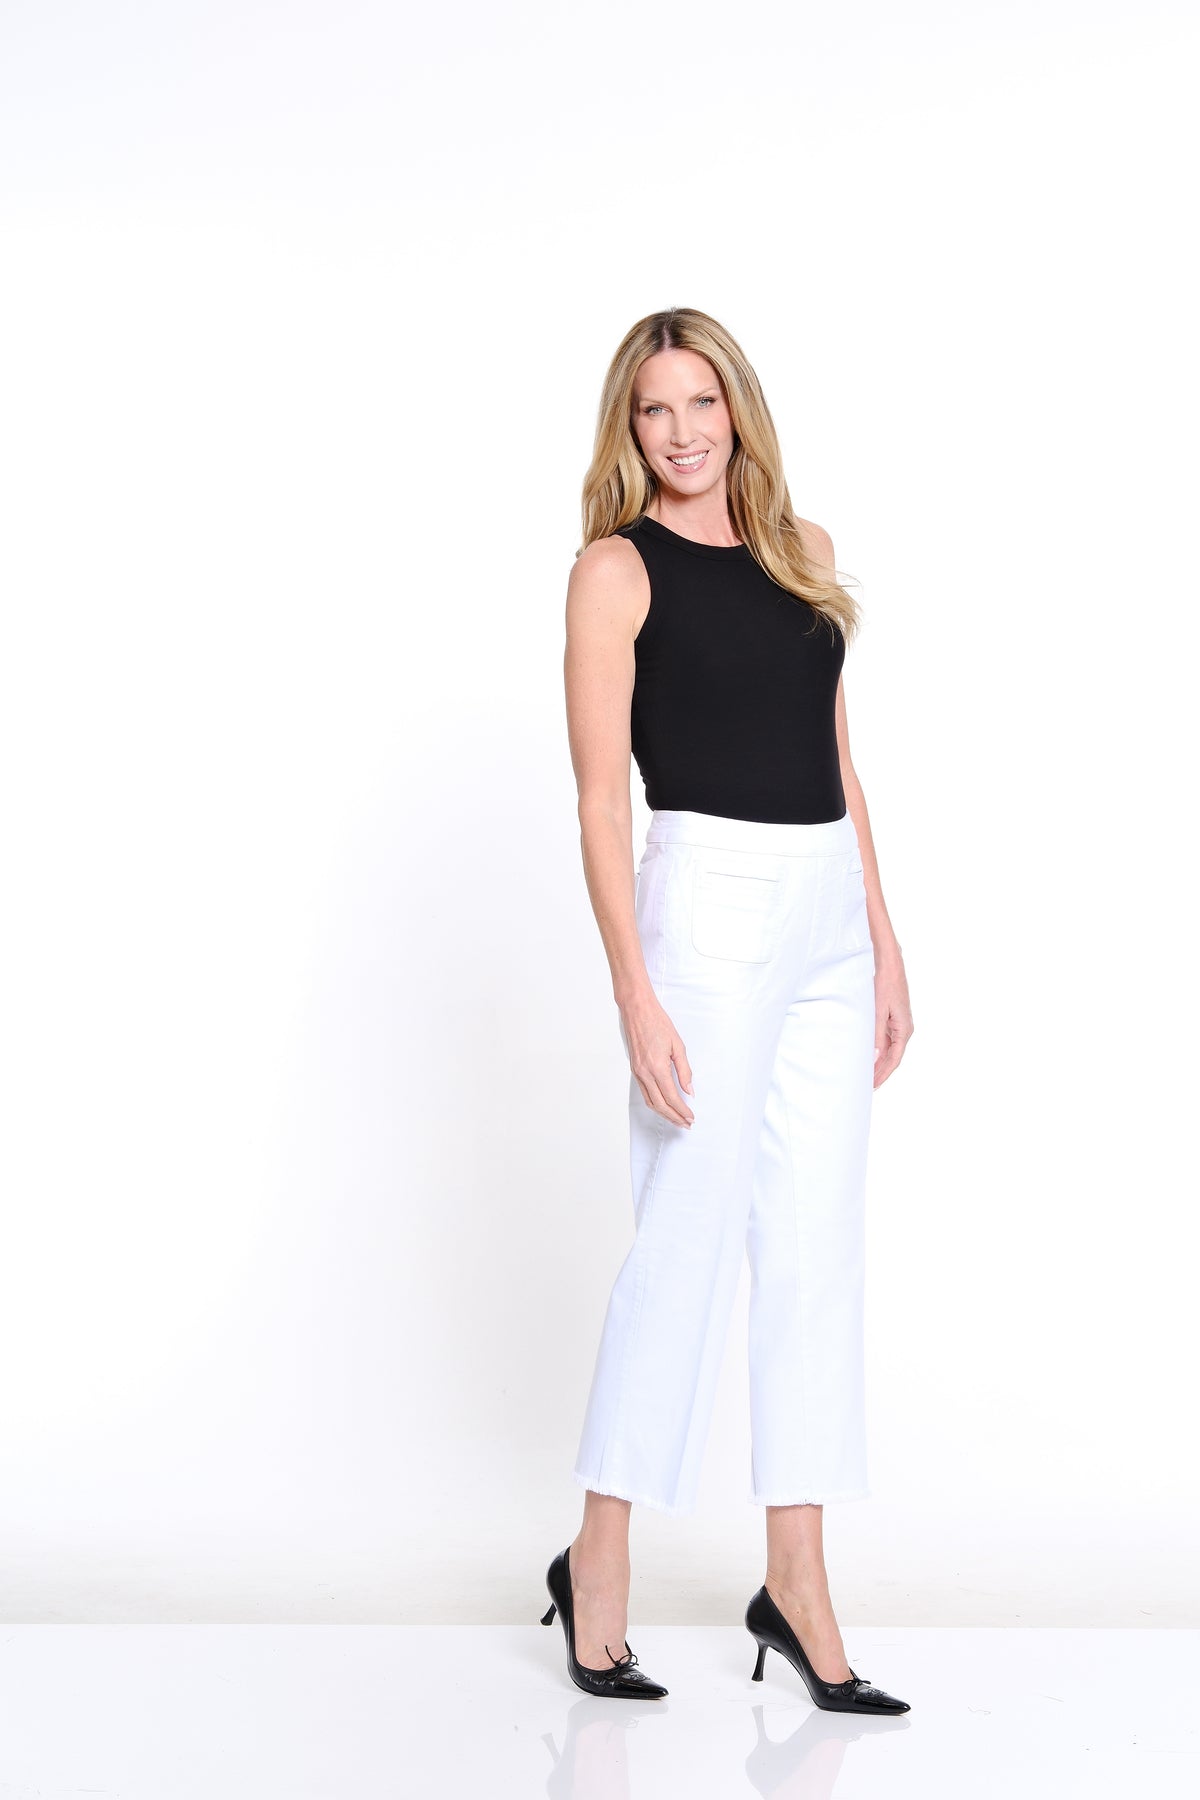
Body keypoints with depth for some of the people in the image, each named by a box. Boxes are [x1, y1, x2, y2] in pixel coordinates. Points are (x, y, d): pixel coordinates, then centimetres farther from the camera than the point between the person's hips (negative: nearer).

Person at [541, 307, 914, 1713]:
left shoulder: (798, 553, 14)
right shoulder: (618, 567, -3)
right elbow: (601, 797, -9)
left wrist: (882, 940, 12)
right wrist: (634, 991, -16)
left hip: (827, 918, 6)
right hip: (708, 902, -6)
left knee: (815, 1243, 6)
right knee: (686, 1238, -2)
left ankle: (796, 1587, 15)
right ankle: (599, 1560, 15)